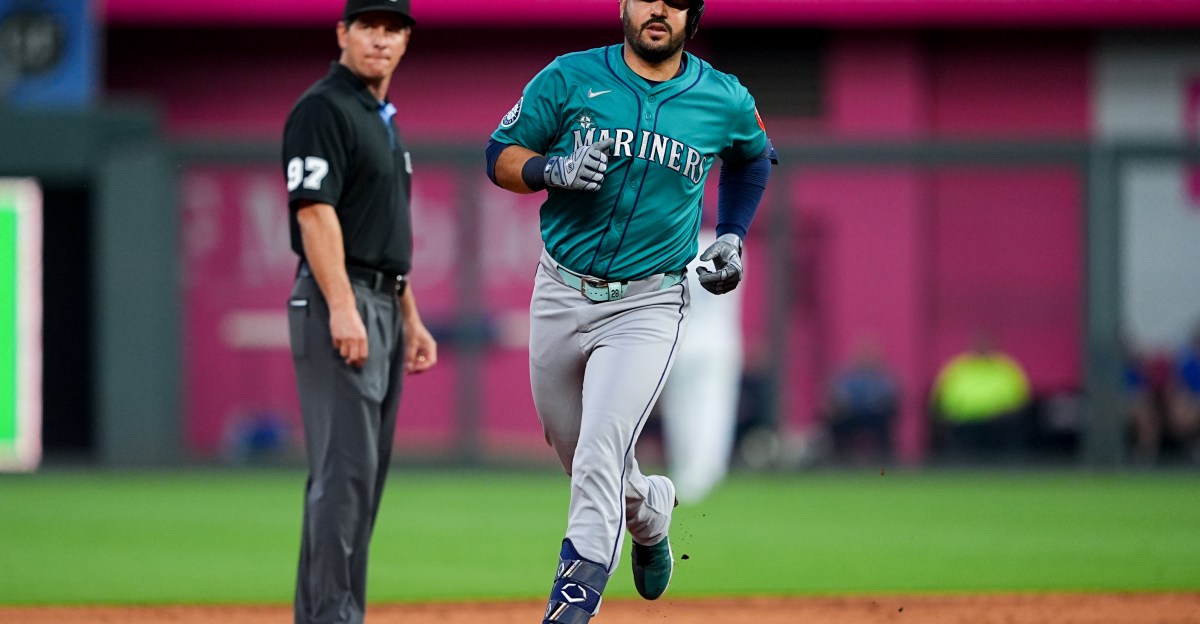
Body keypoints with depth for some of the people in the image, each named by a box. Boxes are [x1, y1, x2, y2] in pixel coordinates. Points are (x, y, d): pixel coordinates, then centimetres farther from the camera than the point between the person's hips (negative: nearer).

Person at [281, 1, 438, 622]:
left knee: (366, 472, 9)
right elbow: (315, 210, -18)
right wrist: (342, 307, -25)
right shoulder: (323, 108, -9)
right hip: (339, 302, -10)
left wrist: (411, 318, 21)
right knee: (345, 466, -15)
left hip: (382, 307, 10)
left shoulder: (384, 120, 20)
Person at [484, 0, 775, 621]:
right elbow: (500, 156, 0)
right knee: (572, 450, 15)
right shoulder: (570, 78, -3)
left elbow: (753, 156, 22)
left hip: (647, 306, -2)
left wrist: (732, 237, 11)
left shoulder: (725, 101, 0)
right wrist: (552, 169, -19)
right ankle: (650, 509, 46)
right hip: (561, 295, 2)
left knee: (599, 456, -18)